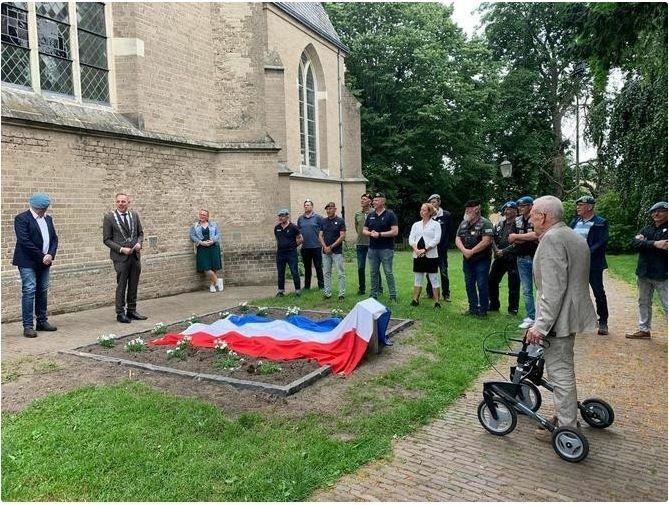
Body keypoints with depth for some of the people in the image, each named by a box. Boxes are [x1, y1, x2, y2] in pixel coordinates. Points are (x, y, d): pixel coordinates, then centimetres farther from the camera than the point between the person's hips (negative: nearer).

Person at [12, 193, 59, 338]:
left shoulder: (48, 219, 13)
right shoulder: (21, 218, -8)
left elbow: (54, 238, 11)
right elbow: (24, 241, -16)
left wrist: (50, 255, -6)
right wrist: (41, 257, -15)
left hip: (45, 262, 6)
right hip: (28, 262, -6)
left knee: (43, 291, 9)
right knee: (29, 291, -7)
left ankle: (42, 322, 18)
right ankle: (28, 326, -3)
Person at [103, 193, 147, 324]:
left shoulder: (134, 215, 8)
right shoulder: (109, 217, -4)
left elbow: (140, 233, 15)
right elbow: (106, 239, -4)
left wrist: (139, 243, -6)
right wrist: (121, 249, -14)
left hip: (135, 255, 4)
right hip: (120, 257, -4)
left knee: (133, 285, 10)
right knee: (121, 285, 0)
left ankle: (131, 311, 21)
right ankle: (120, 313, 11)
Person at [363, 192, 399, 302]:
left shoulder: (390, 215, -4)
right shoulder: (370, 215, 12)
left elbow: (395, 231, -11)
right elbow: (364, 230, 14)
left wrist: (380, 234, -15)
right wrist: (370, 233, -9)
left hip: (386, 249, -5)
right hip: (373, 248, 5)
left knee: (388, 273, -3)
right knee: (373, 273, 9)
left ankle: (393, 296, 3)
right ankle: (374, 295, 17)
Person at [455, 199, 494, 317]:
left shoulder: (485, 223, -10)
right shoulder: (463, 223, 10)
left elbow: (486, 241, -19)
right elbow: (457, 239, 5)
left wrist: (471, 252, -16)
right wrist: (464, 250, -14)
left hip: (482, 260, -6)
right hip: (467, 260, 6)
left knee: (482, 285, -3)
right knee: (469, 285, 10)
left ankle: (483, 310, 8)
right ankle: (473, 308, 21)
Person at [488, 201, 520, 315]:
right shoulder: (499, 224, 12)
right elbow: (492, 237, 10)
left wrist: (504, 251, -17)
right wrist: (496, 250, -6)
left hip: (512, 259, -7)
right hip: (499, 259, 7)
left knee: (513, 285, 1)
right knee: (491, 281, 12)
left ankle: (513, 309, 13)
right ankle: (494, 305, 26)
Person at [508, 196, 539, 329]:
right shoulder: (517, 221, 9)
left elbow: (535, 235, -21)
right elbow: (511, 240, 1)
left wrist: (517, 236, -10)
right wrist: (529, 238, -11)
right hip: (522, 259, 5)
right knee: (527, 291, 8)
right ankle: (531, 317, 15)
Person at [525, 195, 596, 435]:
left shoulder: (552, 239, -18)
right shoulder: (574, 236, 15)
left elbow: (554, 289, -25)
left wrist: (540, 325, -23)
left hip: (559, 317, -11)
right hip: (570, 314, 11)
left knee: (560, 373, -2)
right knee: (563, 369, 21)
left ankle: (566, 428, 8)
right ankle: (568, 417, 34)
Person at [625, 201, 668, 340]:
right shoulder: (647, 229, 11)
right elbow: (634, 243, -6)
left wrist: (644, 243, -11)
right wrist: (654, 244, -21)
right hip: (644, 273, 6)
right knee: (644, 303, 16)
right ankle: (644, 330, 29)